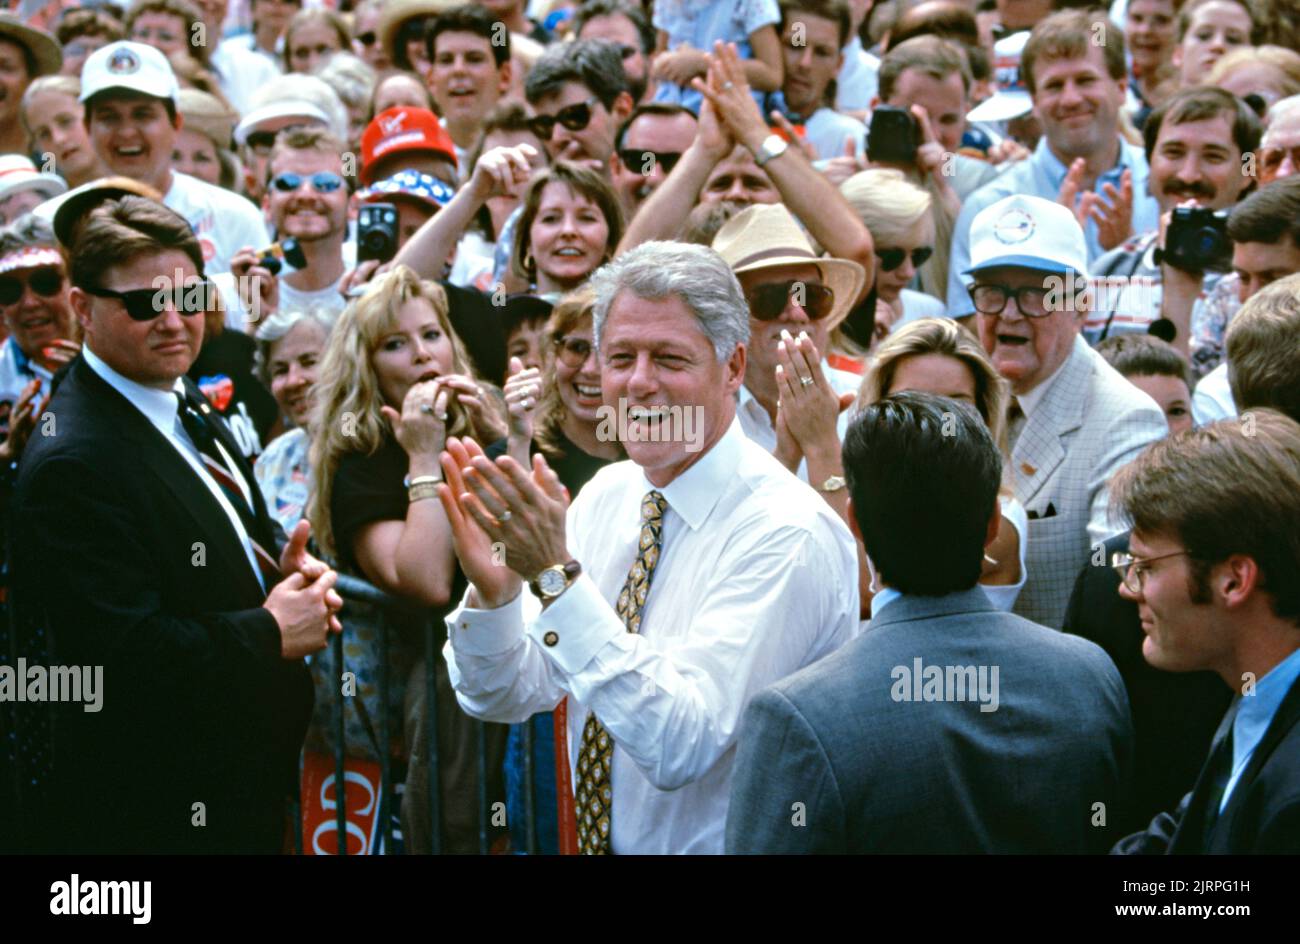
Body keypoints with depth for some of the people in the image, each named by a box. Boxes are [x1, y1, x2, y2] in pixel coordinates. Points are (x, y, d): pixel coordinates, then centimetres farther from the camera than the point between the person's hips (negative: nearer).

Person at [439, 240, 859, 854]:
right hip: (600, 839, 5)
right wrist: (490, 590, -13)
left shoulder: (790, 536, -13)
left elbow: (680, 745, -20)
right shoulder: (606, 495, 5)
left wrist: (557, 575, -25)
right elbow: (505, 698, 5)